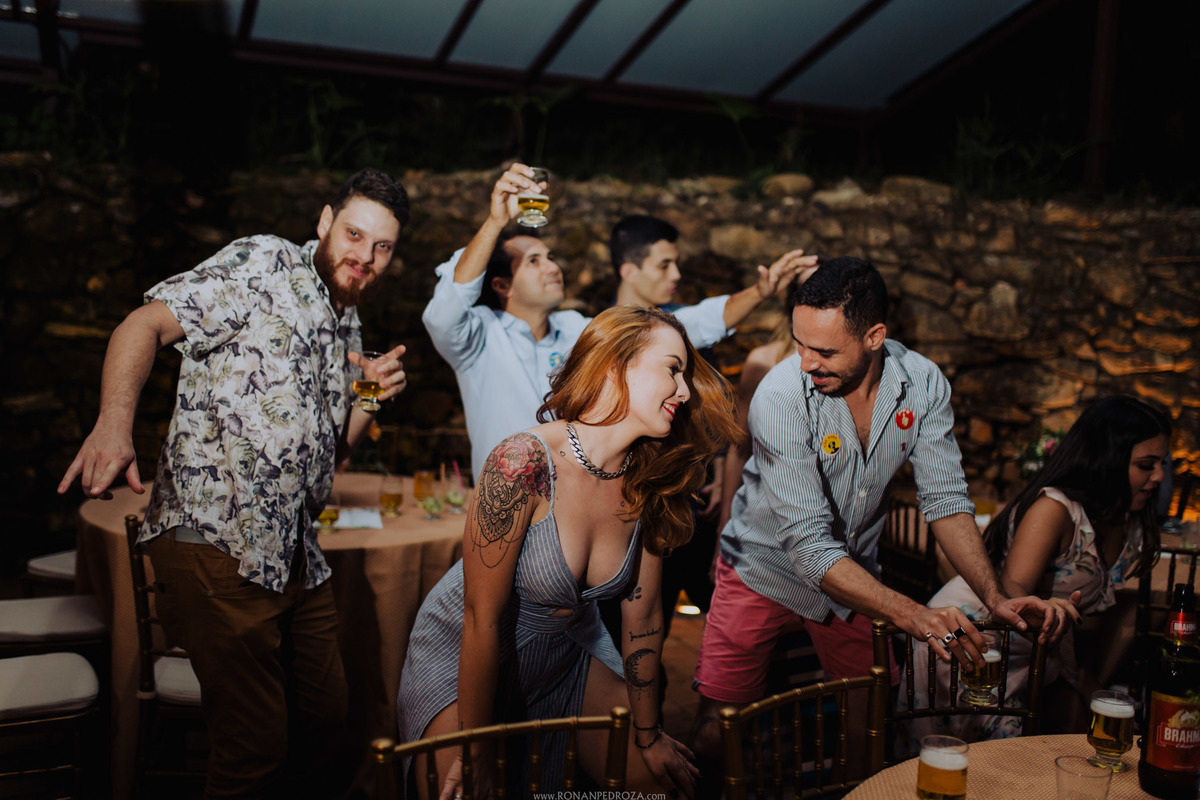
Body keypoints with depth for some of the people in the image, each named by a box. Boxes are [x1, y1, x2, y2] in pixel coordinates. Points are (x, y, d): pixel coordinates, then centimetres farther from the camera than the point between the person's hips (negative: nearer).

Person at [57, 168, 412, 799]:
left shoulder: (348, 327, 19)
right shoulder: (263, 265, -3)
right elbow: (145, 325, -14)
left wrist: (372, 397, 4)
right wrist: (114, 424, -31)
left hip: (296, 556, 8)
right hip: (217, 541, -8)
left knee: (326, 719, 15)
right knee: (255, 747, -3)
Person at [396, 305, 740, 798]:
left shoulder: (649, 480, -13)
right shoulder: (524, 462, -31)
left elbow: (642, 614, -2)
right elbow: (483, 620, -24)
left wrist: (648, 735, 6)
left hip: (567, 653, 6)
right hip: (463, 653, -5)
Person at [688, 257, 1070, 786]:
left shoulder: (923, 385, -15)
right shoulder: (781, 397, -29)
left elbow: (945, 500, -10)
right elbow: (809, 546, -31)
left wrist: (995, 597, -23)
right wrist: (911, 615, -40)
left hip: (855, 570, 4)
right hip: (767, 566, -4)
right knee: (713, 740, -8)